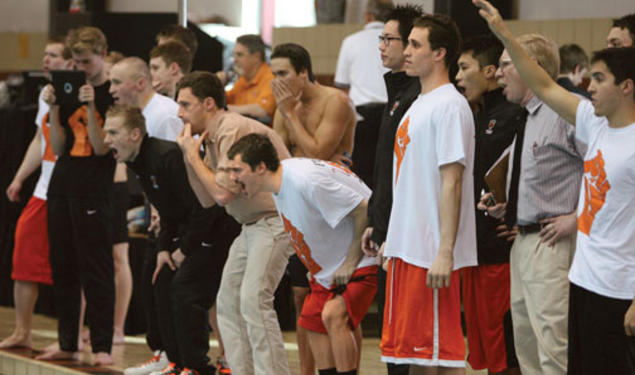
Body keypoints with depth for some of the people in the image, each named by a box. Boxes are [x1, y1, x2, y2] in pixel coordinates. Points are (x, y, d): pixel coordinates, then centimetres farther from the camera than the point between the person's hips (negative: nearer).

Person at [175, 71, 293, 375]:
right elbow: (208, 200, 16)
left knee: (253, 300, -20)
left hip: (275, 221, -11)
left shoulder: (233, 129, -16)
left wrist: (194, 155, -9)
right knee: (228, 302, 10)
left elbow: (223, 192, -21)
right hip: (252, 225, 11)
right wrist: (189, 155, 6)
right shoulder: (213, 136, 14)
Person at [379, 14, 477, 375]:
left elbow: (451, 183, -18)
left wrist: (445, 253, -22)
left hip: (432, 253, -10)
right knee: (410, 345, 12)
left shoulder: (449, 106, -13)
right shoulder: (419, 104, 16)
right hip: (406, 248, 10)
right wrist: (392, 238, 21)